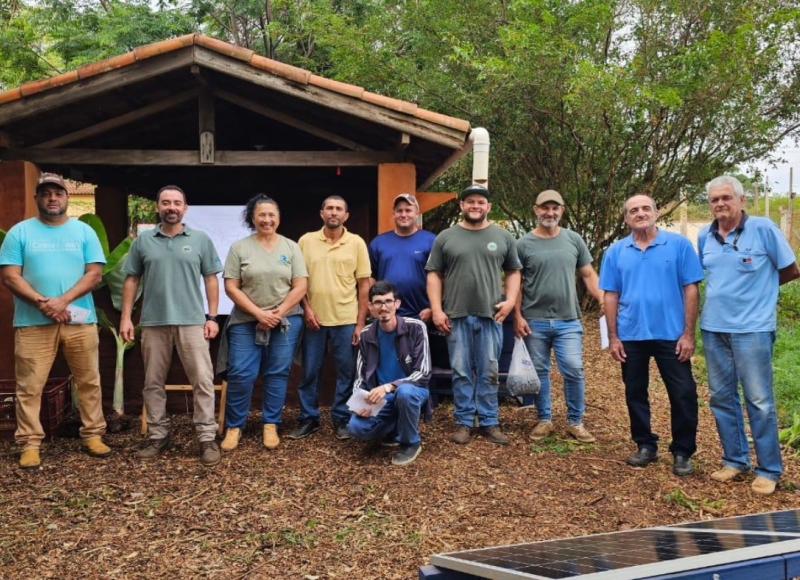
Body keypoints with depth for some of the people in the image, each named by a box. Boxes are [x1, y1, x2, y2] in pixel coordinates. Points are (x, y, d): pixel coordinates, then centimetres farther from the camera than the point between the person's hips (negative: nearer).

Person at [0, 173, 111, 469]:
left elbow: (94, 273, -1)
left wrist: (63, 300, -15)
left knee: (88, 381, 7)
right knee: (30, 386, 1)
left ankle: (92, 435, 18)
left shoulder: (84, 231, 7)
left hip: (80, 320, 2)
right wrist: (42, 302, -17)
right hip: (33, 322, -1)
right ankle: (30, 443, 9)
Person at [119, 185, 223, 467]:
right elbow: (131, 280, 8)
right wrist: (126, 317, 2)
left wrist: (212, 317, -2)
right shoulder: (143, 240, 7)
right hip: (153, 322, 2)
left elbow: (211, 279, 5)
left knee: (203, 381, -3)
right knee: (153, 383, 9)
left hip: (192, 321, -2)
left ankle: (207, 439, 2)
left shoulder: (201, 239, 4)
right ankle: (158, 436, 21)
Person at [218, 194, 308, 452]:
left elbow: (300, 287, -1)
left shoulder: (291, 247, 3)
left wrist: (277, 314, -10)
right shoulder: (239, 248, 0)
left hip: (286, 321, 1)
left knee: (277, 374, 5)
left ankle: (270, 426, 16)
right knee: (240, 374, -3)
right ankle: (233, 427, 11)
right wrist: (259, 313, -12)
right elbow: (231, 288, -4)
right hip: (246, 322, -1)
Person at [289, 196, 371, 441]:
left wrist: (361, 322, -3)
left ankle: (341, 419, 18)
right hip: (314, 318, 1)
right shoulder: (306, 241, 3)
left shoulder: (357, 243, 0)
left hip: (346, 320, -1)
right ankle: (308, 419, 20)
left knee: (346, 372, 5)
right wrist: (306, 309, -5)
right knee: (310, 371, 8)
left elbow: (364, 285, 1)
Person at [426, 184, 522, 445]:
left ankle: (489, 422, 15)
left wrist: (511, 299, -3)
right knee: (461, 372, 5)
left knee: (489, 372, 6)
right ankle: (463, 421, 15)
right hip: (456, 316, 0)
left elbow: (513, 271, 12)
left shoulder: (503, 237, 7)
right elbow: (434, 275, 4)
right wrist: (436, 309, -4)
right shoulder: (446, 237, 4)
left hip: (491, 315, 1)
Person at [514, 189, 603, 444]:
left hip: (568, 320, 1)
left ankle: (576, 422, 11)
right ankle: (544, 420, 22)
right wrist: (517, 316, -6)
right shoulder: (524, 244, 0)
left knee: (574, 370, -2)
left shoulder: (574, 240, 6)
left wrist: (603, 299, -5)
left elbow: (588, 275, 9)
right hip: (534, 321, -1)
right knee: (539, 371, 9)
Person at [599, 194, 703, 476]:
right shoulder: (616, 251, 3)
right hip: (631, 336, 2)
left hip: (671, 335, -2)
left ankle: (682, 452, 16)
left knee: (683, 395, 1)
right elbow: (611, 296, 4)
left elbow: (690, 290, -5)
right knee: (635, 394, 13)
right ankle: (645, 446, 28)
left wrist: (688, 333, -9)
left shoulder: (679, 244, -4)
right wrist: (613, 337, -1)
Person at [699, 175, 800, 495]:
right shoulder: (705, 236, 6)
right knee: (721, 397, 11)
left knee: (759, 402, 0)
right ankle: (735, 460, 25)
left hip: (752, 328, -5)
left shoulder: (763, 228, -8)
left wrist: (758, 288, 9)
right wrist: (726, 289, 9)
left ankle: (768, 470, 10)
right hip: (713, 328, 5)